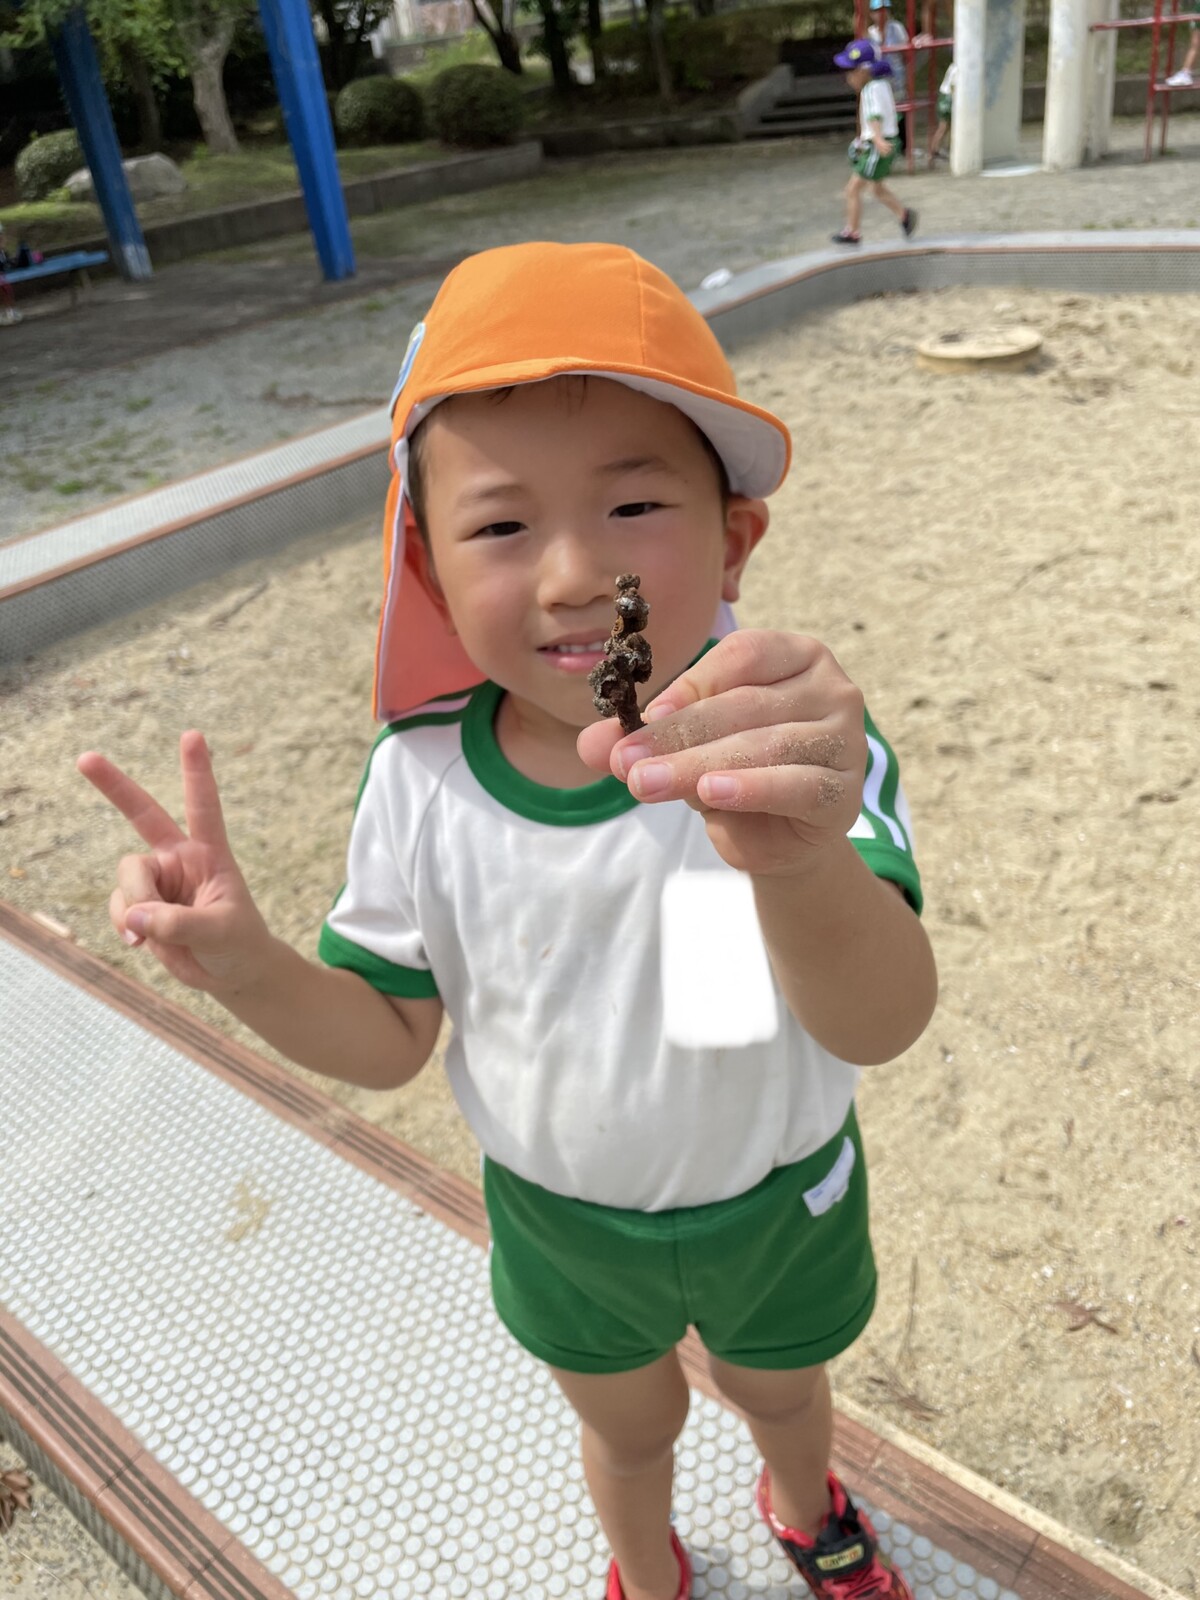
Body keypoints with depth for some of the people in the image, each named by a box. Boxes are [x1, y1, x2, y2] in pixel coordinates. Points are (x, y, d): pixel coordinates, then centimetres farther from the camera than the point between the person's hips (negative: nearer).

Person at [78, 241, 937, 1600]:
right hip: (562, 1219, 1)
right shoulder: (422, 779, -24)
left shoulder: (796, 749, -32)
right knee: (628, 1425, 31)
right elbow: (389, 1039, -12)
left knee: (777, 1386, 32)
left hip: (775, 1202, -1)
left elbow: (881, 1025, -47)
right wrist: (245, 965, -33)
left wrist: (800, 861, -70)